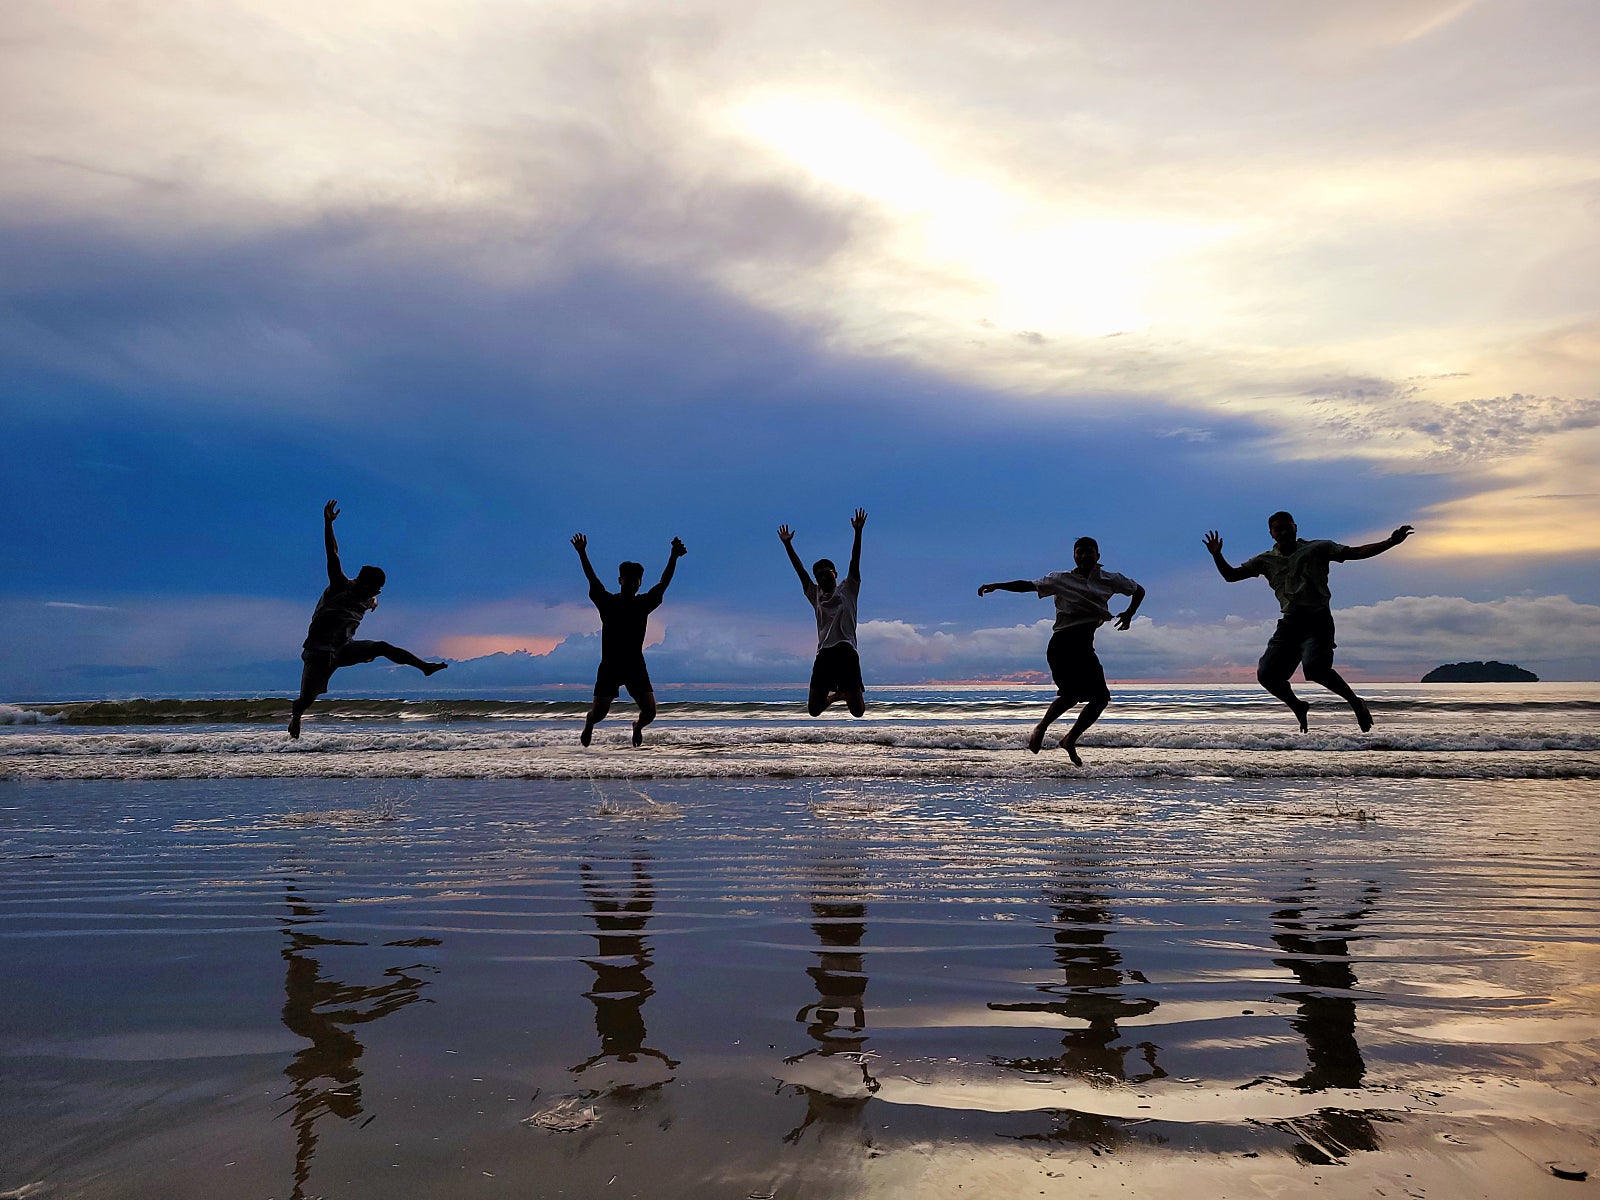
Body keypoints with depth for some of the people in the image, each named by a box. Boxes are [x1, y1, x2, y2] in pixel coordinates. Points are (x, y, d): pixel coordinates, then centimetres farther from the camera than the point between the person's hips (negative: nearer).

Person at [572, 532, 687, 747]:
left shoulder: (644, 603, 2)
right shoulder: (607, 602, -1)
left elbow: (663, 584, -7)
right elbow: (592, 580, -11)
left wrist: (674, 557, -20)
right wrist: (582, 554, -24)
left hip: (635, 665, 1)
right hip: (610, 665, -1)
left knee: (649, 711, -9)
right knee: (598, 712, -4)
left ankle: (637, 726, 30)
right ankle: (588, 725, 37)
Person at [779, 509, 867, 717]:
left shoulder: (847, 589, 10)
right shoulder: (815, 595, 17)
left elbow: (855, 562, 0)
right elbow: (800, 570, 13)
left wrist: (858, 532, -10)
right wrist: (787, 544, 7)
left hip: (847, 653, -3)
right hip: (824, 654, 3)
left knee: (858, 711, -4)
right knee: (813, 710, -2)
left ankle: (847, 694, 31)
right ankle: (834, 695, 31)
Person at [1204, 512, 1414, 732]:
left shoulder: (1317, 549, 6)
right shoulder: (1266, 560, 14)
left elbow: (1357, 552, 1)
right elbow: (1231, 575, 15)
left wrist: (1391, 542, -11)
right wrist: (1217, 556, -3)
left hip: (1317, 620, -4)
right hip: (1289, 623, 4)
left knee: (1314, 667, -29)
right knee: (1266, 674, -7)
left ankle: (1355, 702, -5)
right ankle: (1298, 708, 21)